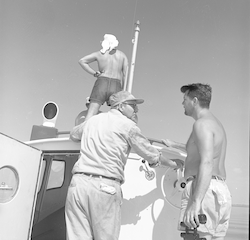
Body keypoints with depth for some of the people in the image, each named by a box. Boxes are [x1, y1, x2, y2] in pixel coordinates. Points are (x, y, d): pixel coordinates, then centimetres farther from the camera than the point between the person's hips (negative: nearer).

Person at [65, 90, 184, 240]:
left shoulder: (93, 120, 20)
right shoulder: (128, 125, 4)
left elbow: (74, 135, 41)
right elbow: (152, 155, 10)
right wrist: (173, 164, 27)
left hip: (78, 183, 5)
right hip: (105, 187, -5)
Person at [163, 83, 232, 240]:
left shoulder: (202, 123, -7)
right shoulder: (217, 124, 25)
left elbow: (207, 163, -22)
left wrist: (196, 201, -32)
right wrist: (174, 145, 55)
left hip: (206, 191, -10)